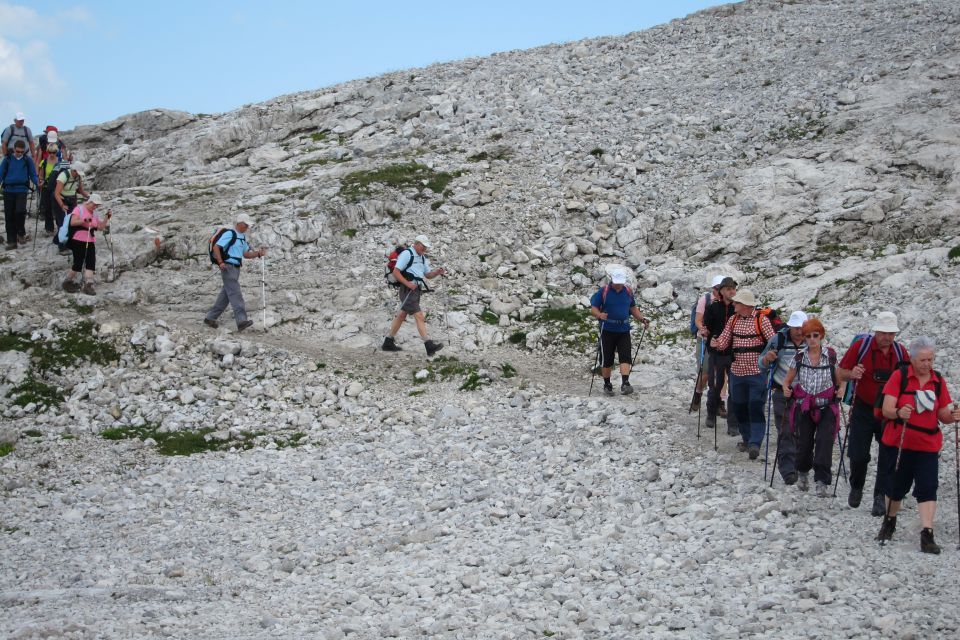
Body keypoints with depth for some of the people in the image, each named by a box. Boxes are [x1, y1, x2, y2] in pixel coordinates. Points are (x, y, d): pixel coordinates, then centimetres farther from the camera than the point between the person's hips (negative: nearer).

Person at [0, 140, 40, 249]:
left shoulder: (28, 160, 5)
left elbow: (33, 175, 6)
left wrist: (37, 183, -13)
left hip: (22, 190, -2)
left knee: (20, 211, -22)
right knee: (9, 216, 3)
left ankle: (21, 233, 3)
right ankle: (11, 241, 11)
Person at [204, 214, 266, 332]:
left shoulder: (242, 237, 17)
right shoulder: (229, 234, -10)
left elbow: (246, 254, 17)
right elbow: (216, 247, -16)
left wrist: (259, 253, 0)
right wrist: (220, 262, -26)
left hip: (236, 269, 9)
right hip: (228, 267, -9)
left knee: (225, 295, 11)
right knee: (235, 294, -17)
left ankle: (211, 318, 18)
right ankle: (241, 321, -26)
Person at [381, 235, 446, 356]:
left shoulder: (422, 258, 16)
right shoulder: (407, 254, -11)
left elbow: (428, 275, 18)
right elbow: (395, 272, -16)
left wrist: (437, 272, -3)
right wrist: (408, 284, -24)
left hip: (416, 290, 10)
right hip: (407, 290, -10)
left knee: (401, 316, 15)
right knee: (419, 317, -16)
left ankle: (388, 342, 24)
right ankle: (429, 345, -24)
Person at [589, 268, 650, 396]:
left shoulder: (628, 292, 7)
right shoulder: (603, 292, -5)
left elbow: (633, 308, 20)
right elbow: (593, 309, -6)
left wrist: (642, 319, 5)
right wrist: (600, 315, -27)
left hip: (624, 330, 2)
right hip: (607, 331, -2)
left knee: (626, 357, -12)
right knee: (606, 360, 6)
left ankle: (625, 384, -19)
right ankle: (607, 385, 21)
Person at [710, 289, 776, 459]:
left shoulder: (761, 320, -8)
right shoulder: (733, 320, 8)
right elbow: (724, 341, 4)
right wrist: (717, 343, -18)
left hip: (757, 373, -6)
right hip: (737, 372, 6)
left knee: (755, 409, -9)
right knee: (739, 408, 11)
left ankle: (755, 443, -12)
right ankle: (747, 439, 25)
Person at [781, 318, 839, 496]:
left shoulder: (831, 356, 0)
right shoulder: (799, 357, 3)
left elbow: (840, 379, 7)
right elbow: (787, 380, 9)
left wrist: (841, 390, -13)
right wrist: (786, 389, -12)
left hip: (826, 408, -1)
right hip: (804, 407, 1)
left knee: (824, 442, -15)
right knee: (803, 443, 1)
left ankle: (822, 481, -12)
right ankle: (803, 473, 31)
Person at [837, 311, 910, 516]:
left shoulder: (901, 352, 1)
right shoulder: (861, 346, -7)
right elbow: (840, 373, -3)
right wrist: (851, 374, -26)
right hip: (863, 409, -2)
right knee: (858, 455, 1)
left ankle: (880, 497, 9)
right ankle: (856, 487, 28)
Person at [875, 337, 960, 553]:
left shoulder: (939, 381, 5)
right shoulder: (900, 375, -6)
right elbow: (887, 410, -11)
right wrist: (899, 413, -33)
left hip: (927, 446, 2)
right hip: (898, 443, -2)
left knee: (928, 488, -8)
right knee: (897, 486, 9)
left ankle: (927, 535, -11)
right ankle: (889, 522, 34)